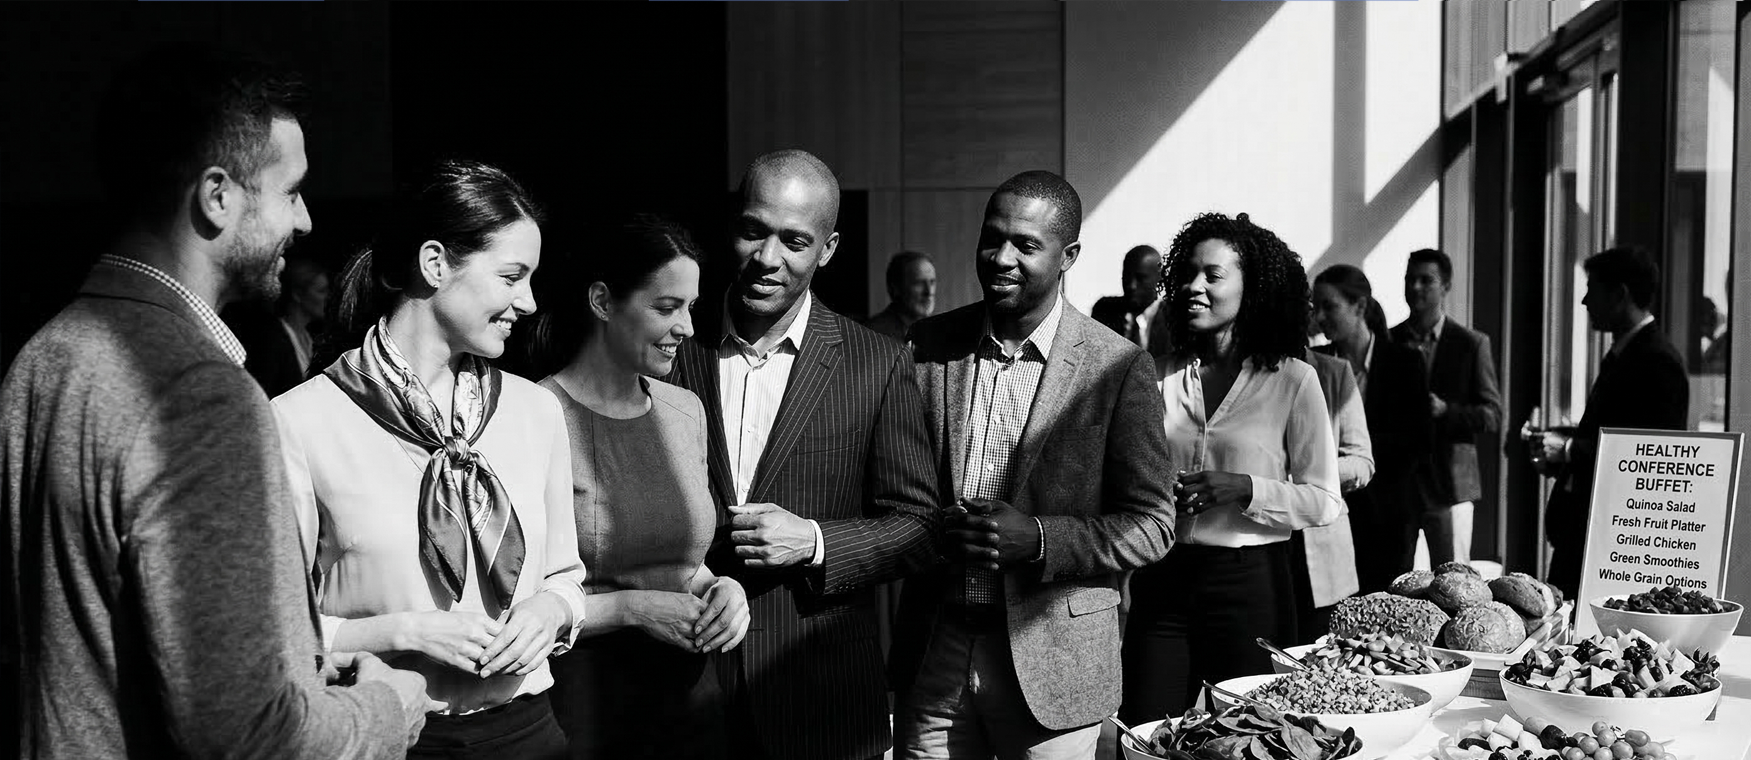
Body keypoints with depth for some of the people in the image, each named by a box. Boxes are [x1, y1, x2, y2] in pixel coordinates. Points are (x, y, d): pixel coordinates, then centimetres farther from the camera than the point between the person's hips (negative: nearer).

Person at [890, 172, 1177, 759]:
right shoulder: (927, 345, 2)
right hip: (931, 655, 3)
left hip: (1052, 664, -2)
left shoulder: (1119, 368, -8)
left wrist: (1037, 539, -20)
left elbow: (1152, 526, -6)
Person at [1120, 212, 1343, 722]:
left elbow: (1325, 503, -4)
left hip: (1250, 583, -2)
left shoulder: (1292, 380, -2)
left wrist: (1246, 489, -17)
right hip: (1162, 583, 2)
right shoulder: (1160, 377, 6)